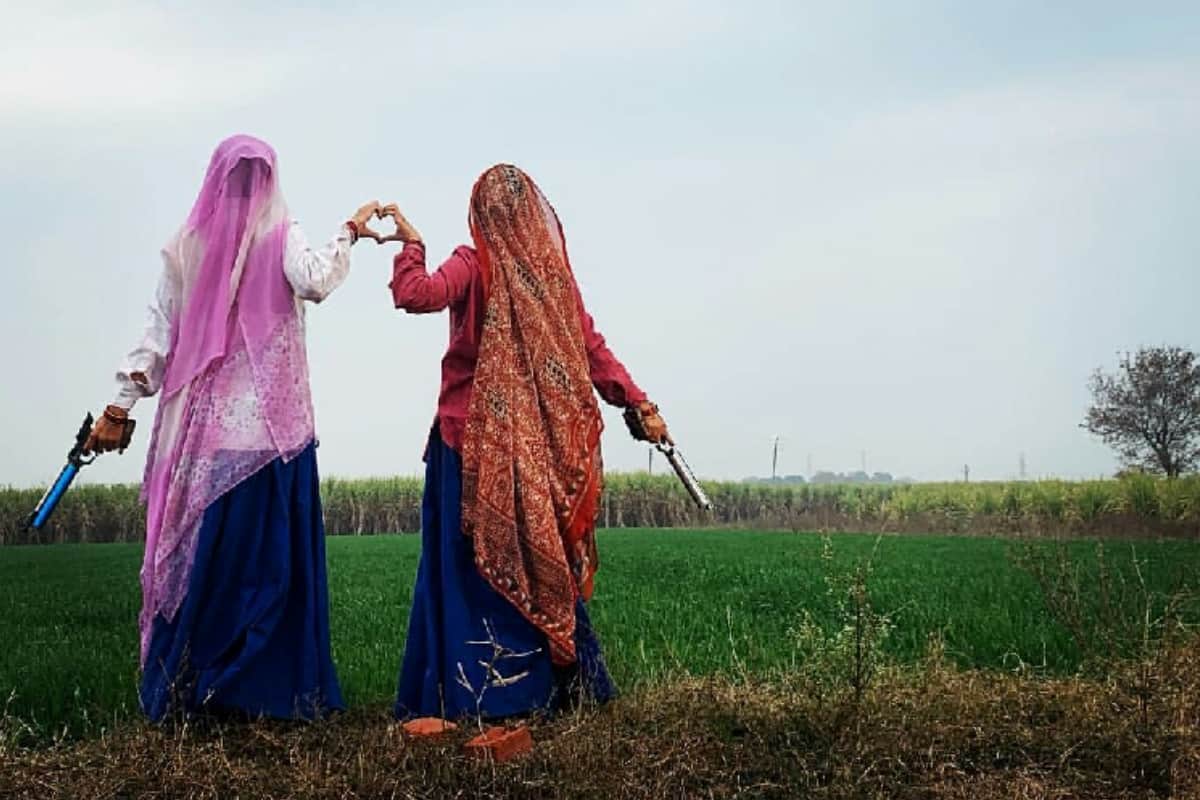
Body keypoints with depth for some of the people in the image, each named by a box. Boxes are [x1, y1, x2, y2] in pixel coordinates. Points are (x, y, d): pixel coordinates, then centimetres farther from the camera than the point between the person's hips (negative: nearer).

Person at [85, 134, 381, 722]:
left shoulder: (185, 247, 8)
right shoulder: (279, 236, -1)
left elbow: (158, 334, 7)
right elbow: (314, 280, -20)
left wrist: (122, 404, 12)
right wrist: (350, 232, -7)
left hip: (199, 429, 4)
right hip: (269, 426, -3)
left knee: (196, 555, 7)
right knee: (270, 556, 0)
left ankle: (179, 690, 11)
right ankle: (270, 688, 1)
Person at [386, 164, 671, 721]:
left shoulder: (475, 266, -6)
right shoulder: (554, 270, 8)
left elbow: (415, 295, -22)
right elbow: (592, 346, 7)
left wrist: (411, 244, -6)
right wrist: (637, 402, 10)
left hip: (477, 441, -5)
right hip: (543, 445, 5)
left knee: (472, 565, 0)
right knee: (545, 562, 12)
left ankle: (473, 691, -2)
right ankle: (560, 683, 17)